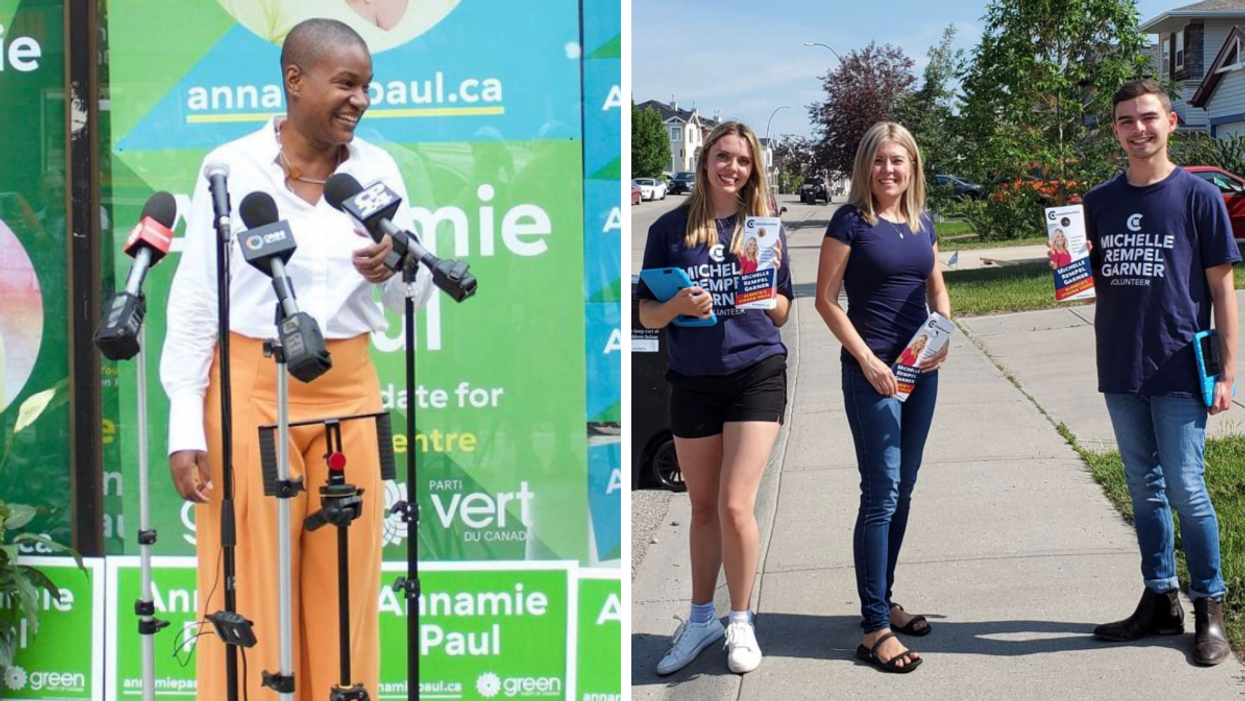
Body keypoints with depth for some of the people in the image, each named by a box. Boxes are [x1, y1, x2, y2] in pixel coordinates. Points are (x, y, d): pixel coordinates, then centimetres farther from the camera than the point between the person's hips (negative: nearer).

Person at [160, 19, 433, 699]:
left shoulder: (377, 169, 6)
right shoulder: (231, 168, -3)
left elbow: (417, 294, 10)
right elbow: (193, 302, -2)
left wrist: (392, 272, -14)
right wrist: (186, 427, -8)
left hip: (347, 391, 3)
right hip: (250, 388, -3)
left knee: (344, 586, 7)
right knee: (248, 589, 0)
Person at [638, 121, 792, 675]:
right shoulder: (671, 228, 2)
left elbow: (782, 315, 9)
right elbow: (647, 316, 3)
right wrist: (677, 304, -17)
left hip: (756, 374, -1)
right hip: (693, 381, 1)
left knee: (735, 505, -9)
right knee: (704, 508, 13)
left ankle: (740, 623, 9)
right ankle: (701, 619, 29)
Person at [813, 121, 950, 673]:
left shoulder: (922, 224, 10)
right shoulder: (851, 222, -7)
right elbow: (826, 299, -8)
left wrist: (943, 338, 0)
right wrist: (866, 359, -15)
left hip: (921, 370, 7)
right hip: (872, 370, -6)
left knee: (902, 490, 13)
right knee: (881, 493, -9)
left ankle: (883, 601, 26)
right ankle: (875, 628, -6)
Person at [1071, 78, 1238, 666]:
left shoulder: (1199, 197, -5)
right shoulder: (1099, 203, 7)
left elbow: (1222, 288, -4)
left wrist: (1227, 371, -7)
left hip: (1179, 372, -4)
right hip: (1120, 373, 4)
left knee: (1186, 491, -2)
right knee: (1145, 490, 13)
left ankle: (1209, 608, 13)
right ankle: (1159, 601, 24)